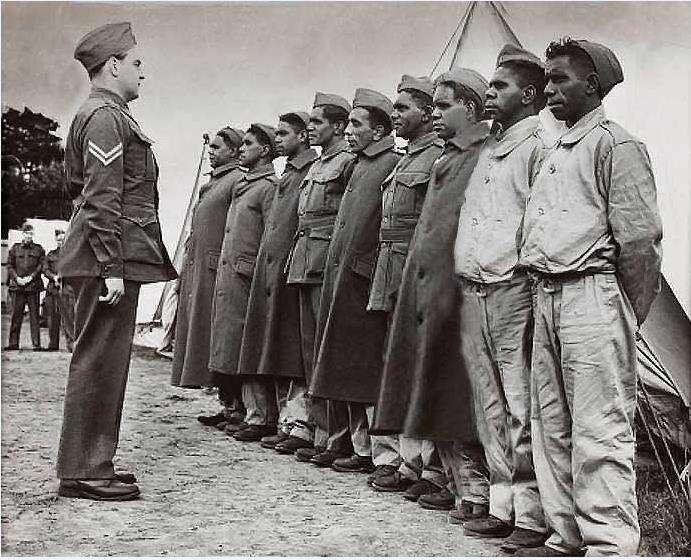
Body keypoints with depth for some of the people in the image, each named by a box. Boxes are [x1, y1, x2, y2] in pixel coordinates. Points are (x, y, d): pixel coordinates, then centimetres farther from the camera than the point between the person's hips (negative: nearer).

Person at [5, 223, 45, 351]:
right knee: (16, 314, 1)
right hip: (17, 285, 1)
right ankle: (13, 343, 5)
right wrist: (17, 278, -6)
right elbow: (9, 265, 9)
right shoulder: (15, 248, 12)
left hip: (33, 285, -1)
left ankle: (36, 343, -2)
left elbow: (41, 266, 4)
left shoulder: (39, 249, 10)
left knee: (34, 315, -2)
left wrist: (31, 277, -9)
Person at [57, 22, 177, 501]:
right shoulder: (106, 116, -11)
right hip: (111, 260, -10)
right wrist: (111, 267, -22)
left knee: (104, 364, 13)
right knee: (99, 362, -6)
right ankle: (84, 473, 0)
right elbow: (102, 199, -19)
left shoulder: (104, 115, 20)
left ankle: (92, 463, 21)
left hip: (113, 263, 10)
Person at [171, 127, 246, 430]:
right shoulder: (211, 183, 22)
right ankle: (227, 405, 13)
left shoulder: (238, 180, -6)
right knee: (205, 338, 9)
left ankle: (234, 408, -3)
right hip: (198, 271, 9)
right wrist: (188, 270, 19)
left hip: (217, 271, -9)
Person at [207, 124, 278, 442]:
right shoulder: (243, 186, 20)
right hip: (229, 277, 9)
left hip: (249, 278, -9)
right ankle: (252, 413, 17)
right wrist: (225, 275, 16)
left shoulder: (269, 186, -8)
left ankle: (262, 418, -1)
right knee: (240, 352, 11)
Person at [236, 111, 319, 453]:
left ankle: (302, 428, -5)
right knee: (278, 357, 10)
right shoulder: (286, 175, 21)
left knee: (297, 354, -8)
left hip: (295, 270, -9)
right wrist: (267, 267, 15)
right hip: (270, 271, 9)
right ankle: (287, 423, 15)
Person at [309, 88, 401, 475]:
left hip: (369, 282, -9)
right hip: (343, 282, 9)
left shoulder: (394, 164, -9)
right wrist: (337, 276, 17)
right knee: (350, 373, 11)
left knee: (375, 373, -7)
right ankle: (364, 449, 18)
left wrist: (372, 270, -19)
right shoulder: (361, 166, 19)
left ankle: (387, 455, -1)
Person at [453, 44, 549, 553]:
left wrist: (536, 291, -15)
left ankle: (533, 515, 2)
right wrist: (463, 280, 15)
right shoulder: (486, 152, 20)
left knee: (522, 410, -5)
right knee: (492, 409, 11)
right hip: (473, 294, 8)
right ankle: (503, 507, 20)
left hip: (513, 292, -8)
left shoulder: (539, 148, -5)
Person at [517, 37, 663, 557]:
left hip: (592, 294, -9)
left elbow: (640, 237, -10)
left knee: (600, 430, -8)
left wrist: (629, 316, -7)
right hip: (547, 296, 9)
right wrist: (542, 291, 13)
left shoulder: (615, 144, -5)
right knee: (551, 425, 11)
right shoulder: (555, 153, 20)